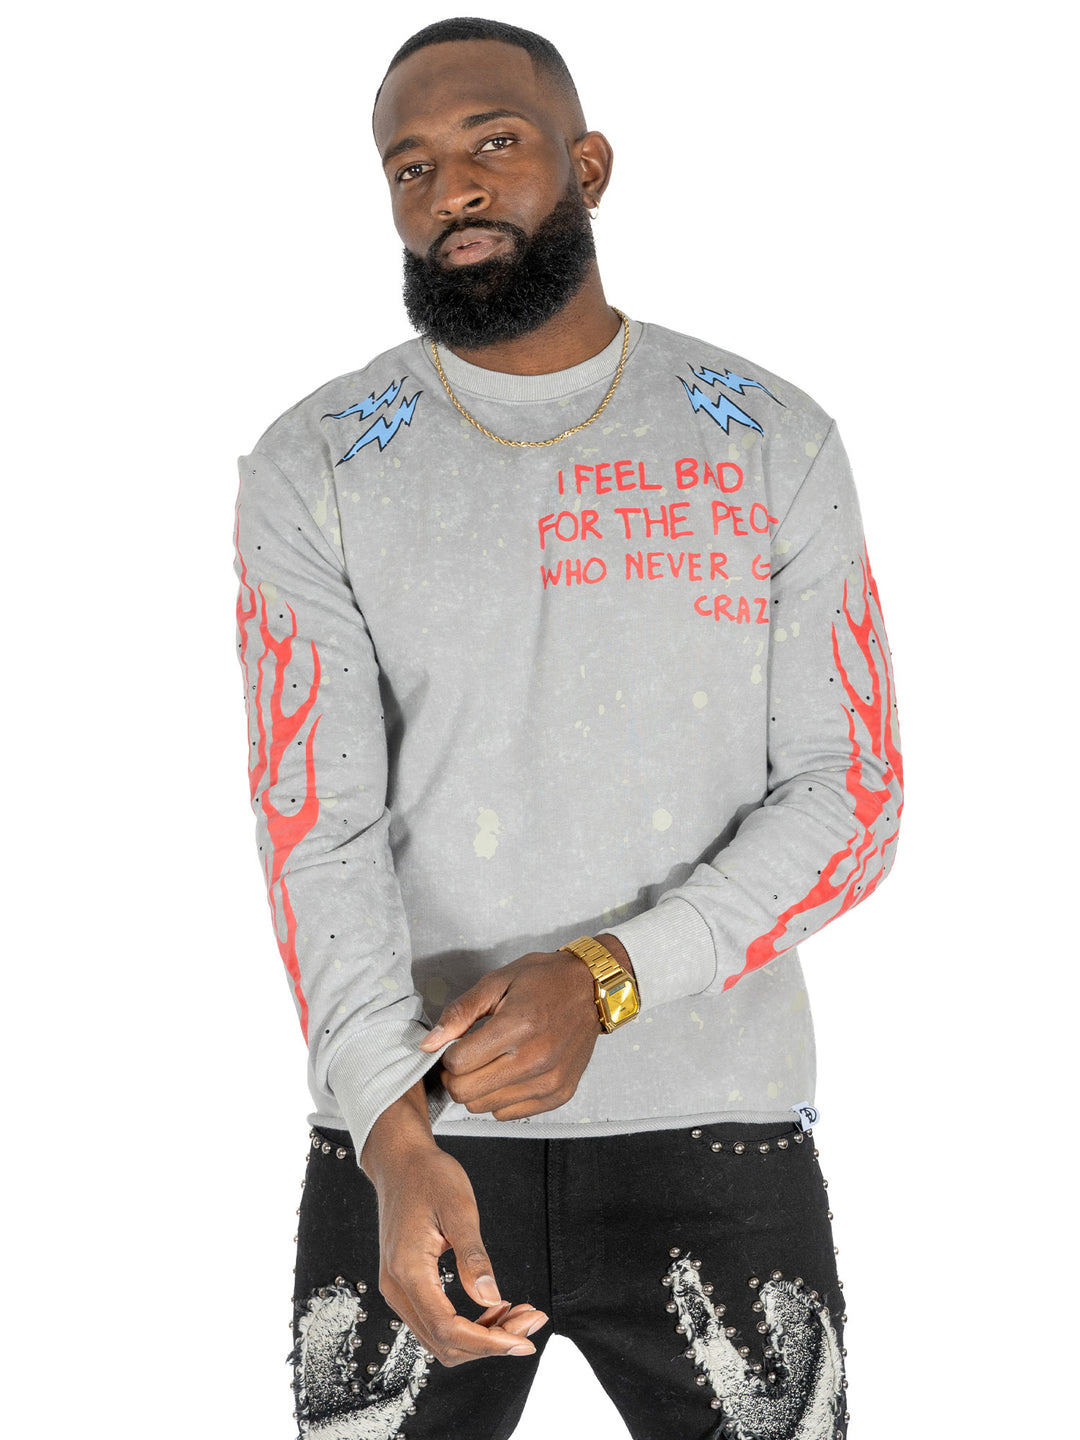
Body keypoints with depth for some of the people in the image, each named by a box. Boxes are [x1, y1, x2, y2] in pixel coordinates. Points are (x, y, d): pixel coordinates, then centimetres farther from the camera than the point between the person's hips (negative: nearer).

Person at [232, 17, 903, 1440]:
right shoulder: (311, 469, 0)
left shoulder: (773, 443, 1)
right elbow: (317, 828, -9)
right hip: (412, 1138, 0)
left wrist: (603, 979, -19)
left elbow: (850, 798, -3)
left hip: (713, 1142, 0)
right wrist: (396, 1137, -24)